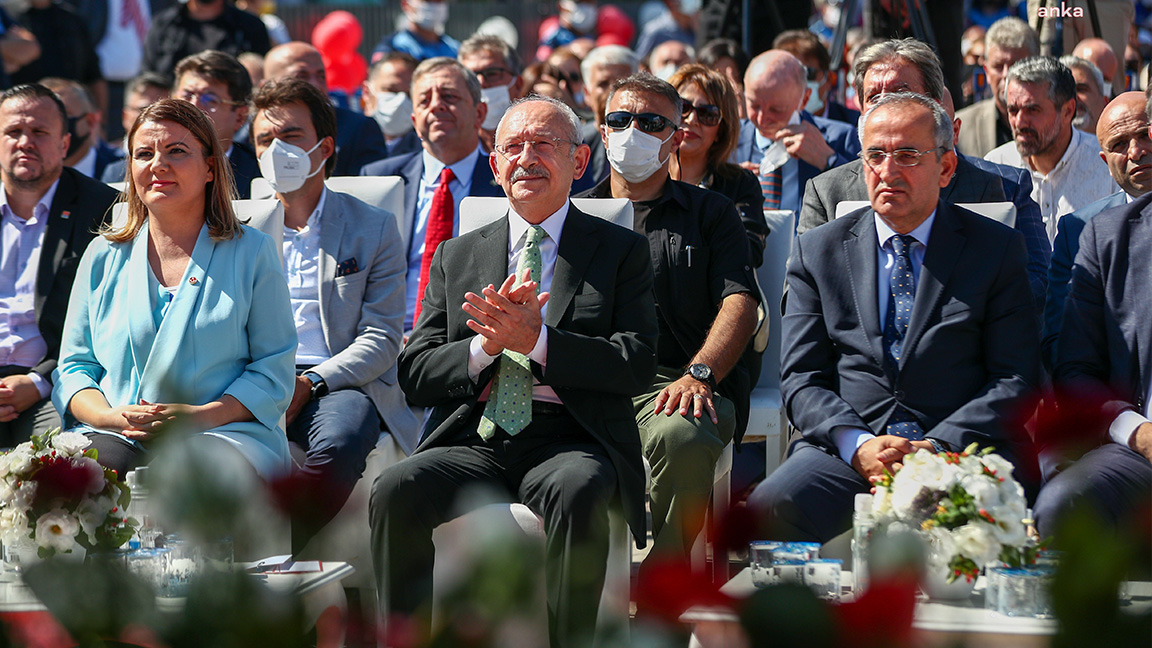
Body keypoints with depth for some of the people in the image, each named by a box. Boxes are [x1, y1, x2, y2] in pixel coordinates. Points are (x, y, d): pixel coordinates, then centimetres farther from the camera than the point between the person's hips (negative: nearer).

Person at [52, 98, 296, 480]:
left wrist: (202, 416, -13)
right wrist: (111, 417, -8)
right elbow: (74, 366, 16)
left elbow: (274, 371, 4)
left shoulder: (252, 253, 10)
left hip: (225, 433, -2)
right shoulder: (103, 256, 18)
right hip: (115, 434, 2)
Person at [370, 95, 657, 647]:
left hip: (568, 440, -2)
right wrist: (486, 345, -8)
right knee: (394, 491, -27)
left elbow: (636, 366, -2)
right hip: (474, 442, 3)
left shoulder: (620, 251, 12)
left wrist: (536, 341, -14)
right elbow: (415, 375, 12)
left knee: (577, 493, -37)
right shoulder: (456, 256, 20)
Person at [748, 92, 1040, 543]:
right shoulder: (817, 251, 15)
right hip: (845, 450, 2)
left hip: (963, 450, -2)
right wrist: (858, 445, -11)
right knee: (767, 511, -29)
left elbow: (1015, 379, 4)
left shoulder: (997, 248, 10)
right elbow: (802, 379, 9)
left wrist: (937, 447, -12)